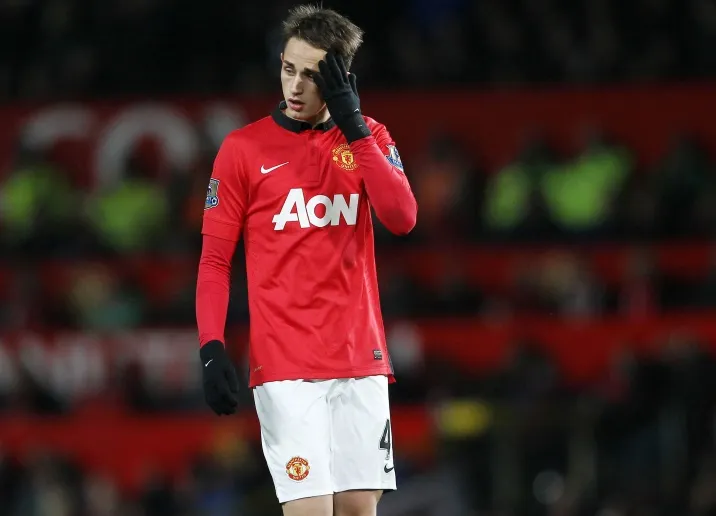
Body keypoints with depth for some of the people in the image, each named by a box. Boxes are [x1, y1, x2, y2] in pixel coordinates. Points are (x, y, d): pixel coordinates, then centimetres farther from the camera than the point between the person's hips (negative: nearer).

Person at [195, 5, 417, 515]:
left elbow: (402, 218, -8)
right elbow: (214, 260, 2)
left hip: (361, 359, 3)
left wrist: (353, 126, -11)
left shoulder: (369, 136, 9)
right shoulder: (243, 148, 1)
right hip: (285, 367, -3)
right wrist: (212, 349, -10)